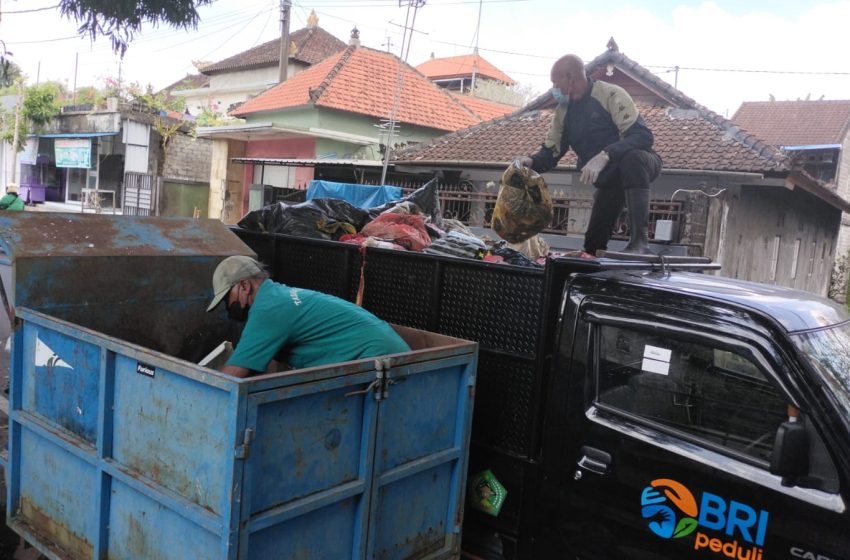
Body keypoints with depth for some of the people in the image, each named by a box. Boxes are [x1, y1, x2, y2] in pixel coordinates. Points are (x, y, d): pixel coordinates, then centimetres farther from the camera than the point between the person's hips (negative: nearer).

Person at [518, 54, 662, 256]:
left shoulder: (610, 95, -21)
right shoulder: (563, 112, 2)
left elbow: (642, 136, -32)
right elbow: (551, 150, 3)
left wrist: (605, 156, -45)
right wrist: (532, 161, -21)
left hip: (638, 164, -7)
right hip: (609, 179, 7)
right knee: (593, 245, 1)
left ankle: (640, 241, -46)